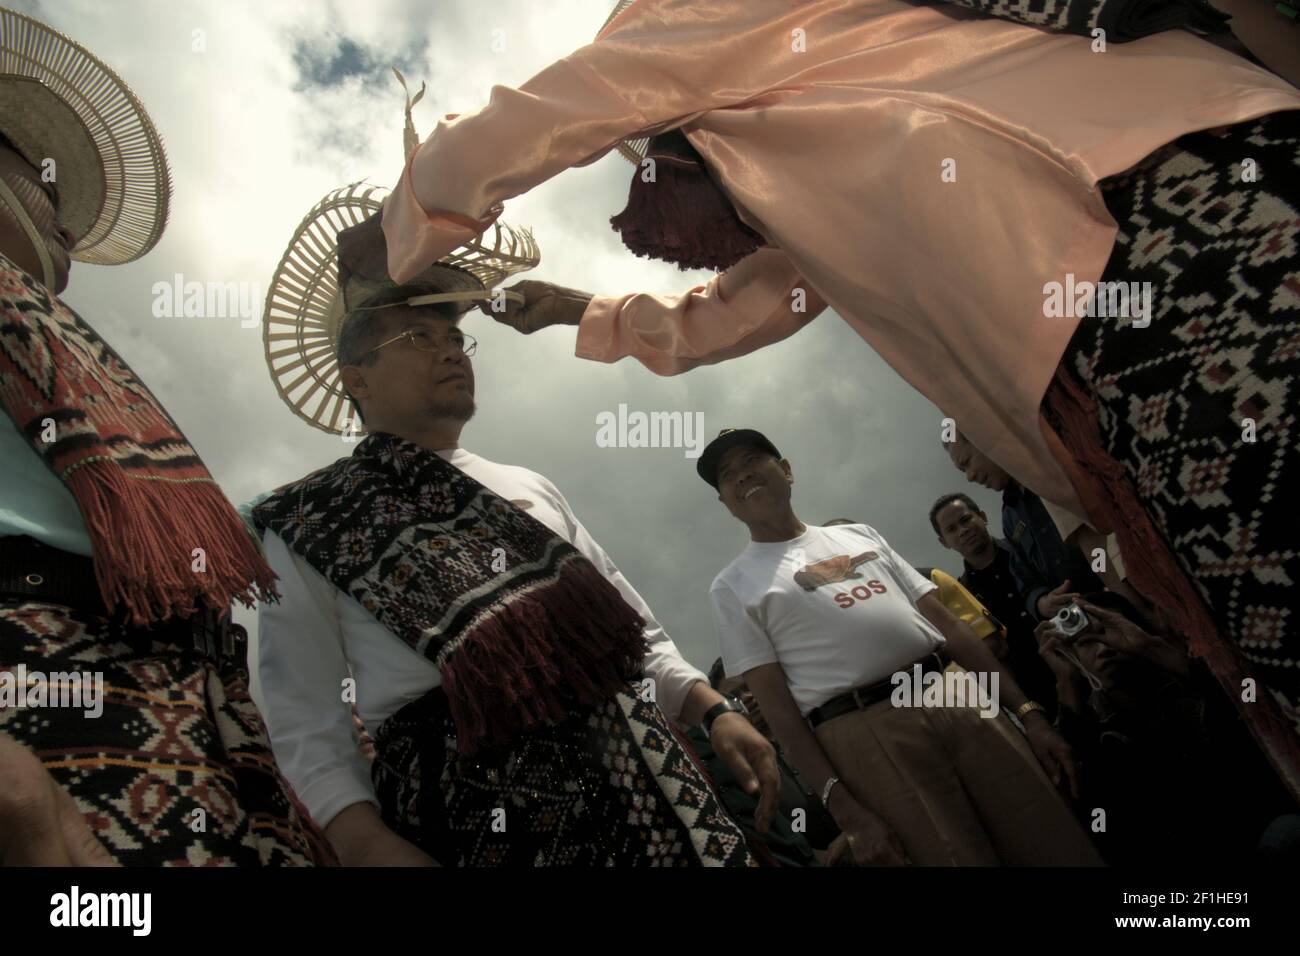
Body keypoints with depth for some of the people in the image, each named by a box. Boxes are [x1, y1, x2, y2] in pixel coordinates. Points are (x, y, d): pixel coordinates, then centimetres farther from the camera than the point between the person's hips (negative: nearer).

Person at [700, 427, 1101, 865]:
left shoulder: (858, 534, 21)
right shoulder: (733, 586, 8)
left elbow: (947, 625, 17)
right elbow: (777, 706, 0)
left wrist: (1028, 711, 9)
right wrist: (844, 808, -10)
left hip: (960, 701, 4)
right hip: (865, 735, -4)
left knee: (1064, 850, 1)